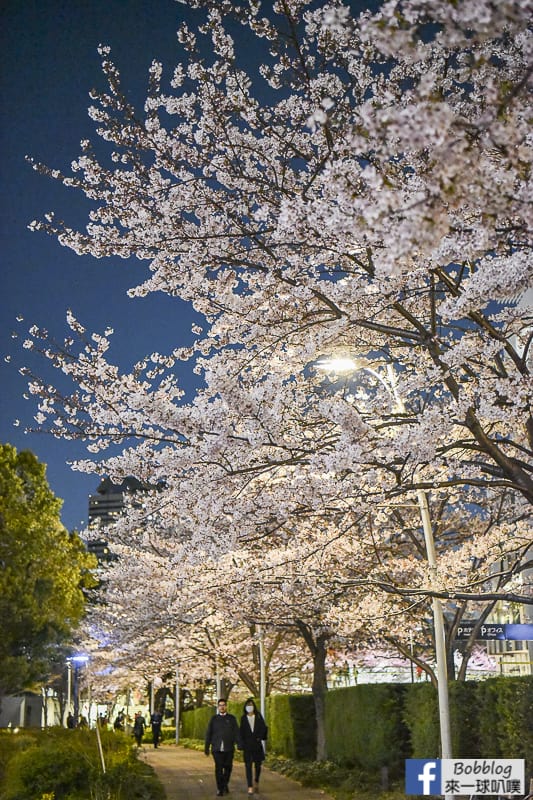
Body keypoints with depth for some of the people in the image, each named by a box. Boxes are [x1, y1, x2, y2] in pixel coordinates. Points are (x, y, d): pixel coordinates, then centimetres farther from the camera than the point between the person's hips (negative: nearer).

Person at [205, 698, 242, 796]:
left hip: (229, 748, 1)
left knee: (228, 767, 4)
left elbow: (236, 732, 2)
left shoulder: (231, 718, 8)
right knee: (218, 769, -2)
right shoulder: (214, 718, 7)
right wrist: (207, 747, 4)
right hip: (217, 748, -1)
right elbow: (208, 733, 7)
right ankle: (220, 789, 10)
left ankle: (225, 784, 28)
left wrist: (239, 744, -8)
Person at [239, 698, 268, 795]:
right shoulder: (243, 718, 5)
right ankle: (250, 787, -5)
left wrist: (260, 738, -10)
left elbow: (264, 728, 2)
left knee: (258, 765, 5)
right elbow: (241, 731, 5)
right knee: (248, 766, -6)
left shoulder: (258, 716, 5)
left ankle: (256, 781, 31)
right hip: (247, 745, -1)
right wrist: (242, 744, -3)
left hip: (257, 744, 1)